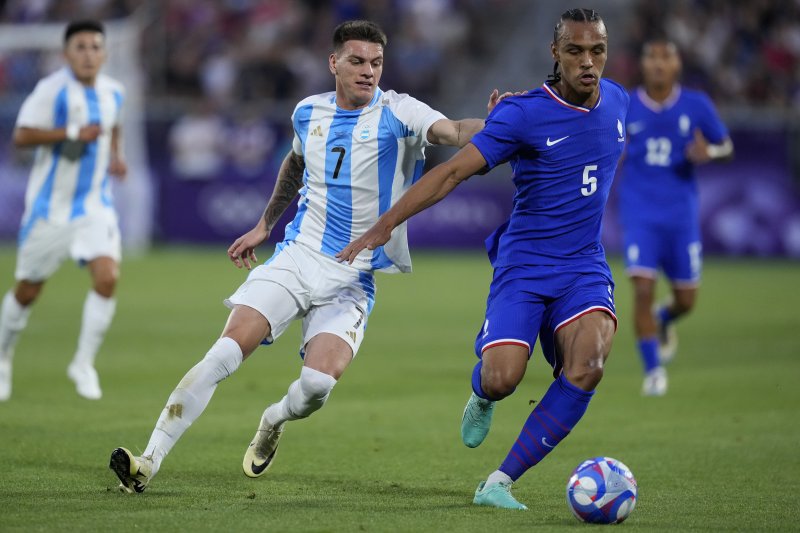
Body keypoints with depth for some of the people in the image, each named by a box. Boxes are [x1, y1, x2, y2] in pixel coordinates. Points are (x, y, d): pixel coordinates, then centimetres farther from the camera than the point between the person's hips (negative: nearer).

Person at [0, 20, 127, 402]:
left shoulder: (113, 92, 4)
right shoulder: (54, 89, -15)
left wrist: (115, 154, 8)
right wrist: (73, 133, -27)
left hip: (94, 205, 4)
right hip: (50, 205, -4)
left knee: (107, 277, -18)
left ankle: (83, 363, -4)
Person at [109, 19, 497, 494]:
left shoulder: (398, 113, -6)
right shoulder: (308, 113, 8)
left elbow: (452, 132, -25)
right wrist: (264, 226, 32)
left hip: (353, 280, -2)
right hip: (296, 258, 3)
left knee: (319, 383, -21)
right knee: (225, 353, -16)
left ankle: (274, 423, 17)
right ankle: (149, 463, -13)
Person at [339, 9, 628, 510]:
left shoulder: (618, 101, 3)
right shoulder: (523, 114, -13)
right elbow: (453, 171, -16)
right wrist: (385, 224, -23)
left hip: (585, 267, 3)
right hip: (523, 265, -3)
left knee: (588, 366, -25)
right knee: (501, 380, -20)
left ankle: (499, 483, -18)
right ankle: (482, 396, 24)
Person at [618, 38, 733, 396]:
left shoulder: (696, 106, -1)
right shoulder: (624, 107, -1)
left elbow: (726, 147, 7)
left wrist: (708, 153, -15)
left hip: (681, 215, 1)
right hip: (640, 215, -1)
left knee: (686, 300, 6)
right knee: (643, 290, -16)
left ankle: (663, 321, 43)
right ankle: (653, 371, -3)